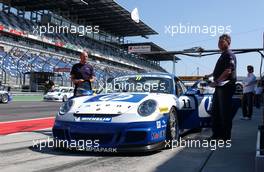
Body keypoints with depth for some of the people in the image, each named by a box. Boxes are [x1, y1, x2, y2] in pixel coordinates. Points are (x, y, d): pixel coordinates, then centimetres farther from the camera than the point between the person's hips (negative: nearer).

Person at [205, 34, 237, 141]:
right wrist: (210, 76, 27)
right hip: (219, 87, 10)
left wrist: (216, 81, -19)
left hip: (226, 87, -10)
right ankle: (217, 133, 22)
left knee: (225, 112, -4)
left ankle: (226, 136, 4)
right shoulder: (223, 55, 21)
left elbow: (228, 71, -20)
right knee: (215, 111, 13)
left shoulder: (229, 55, -9)